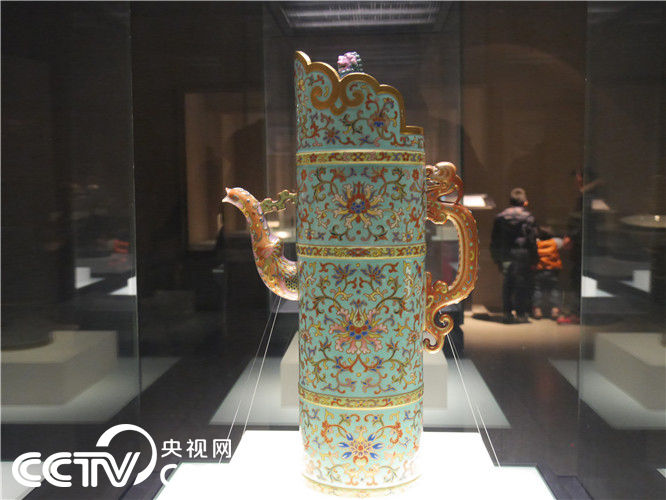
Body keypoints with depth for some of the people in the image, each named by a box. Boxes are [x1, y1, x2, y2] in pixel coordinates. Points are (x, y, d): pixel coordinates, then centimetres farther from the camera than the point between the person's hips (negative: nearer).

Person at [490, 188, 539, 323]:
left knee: (507, 284, 12)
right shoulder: (527, 217, -4)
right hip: (521, 255, -5)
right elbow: (532, 240, -8)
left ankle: (507, 312, 12)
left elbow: (494, 239, 12)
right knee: (523, 284, 0)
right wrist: (534, 258, 0)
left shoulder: (500, 216, 10)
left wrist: (497, 258, 18)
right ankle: (521, 314, -1)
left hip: (505, 255, 5)